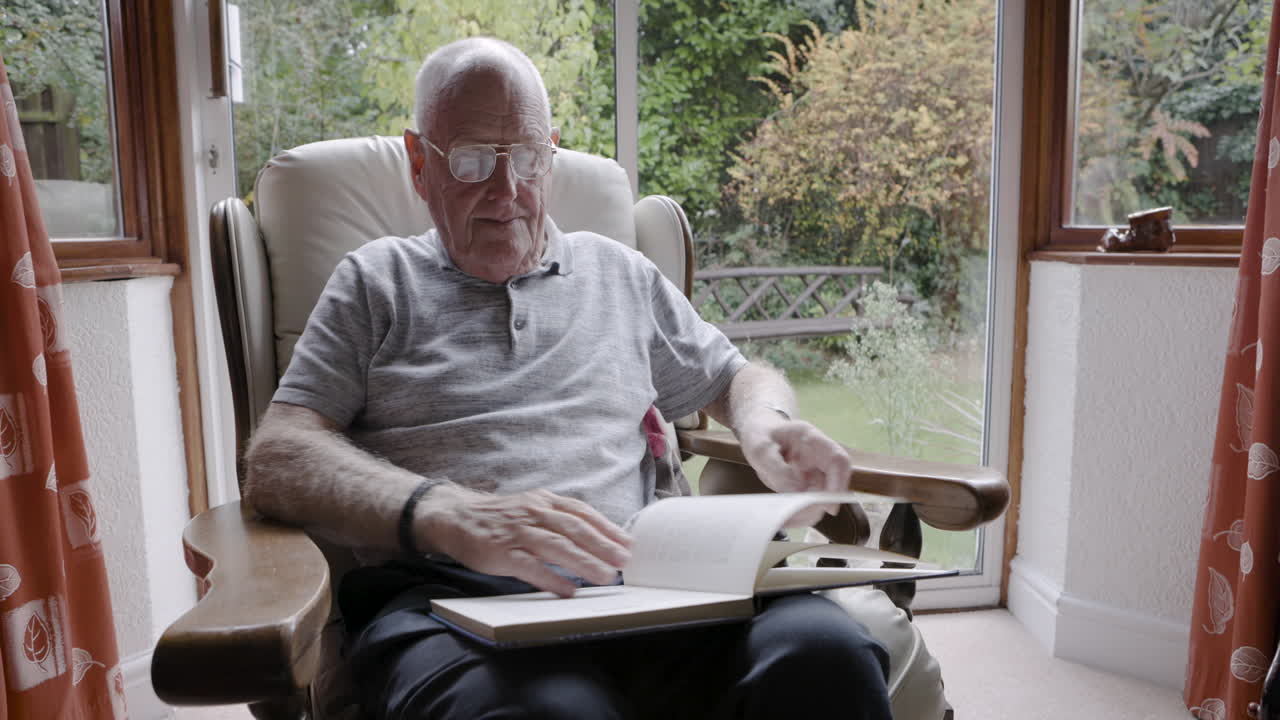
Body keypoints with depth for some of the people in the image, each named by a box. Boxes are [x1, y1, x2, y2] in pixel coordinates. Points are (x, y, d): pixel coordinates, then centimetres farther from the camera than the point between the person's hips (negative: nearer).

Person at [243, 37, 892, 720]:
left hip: (633, 587, 4)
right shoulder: (377, 282, 16)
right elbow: (276, 461, 3)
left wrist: (765, 425, 6)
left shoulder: (620, 273, 24)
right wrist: (450, 516, -17)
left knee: (825, 652, -28)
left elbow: (737, 378, 34)